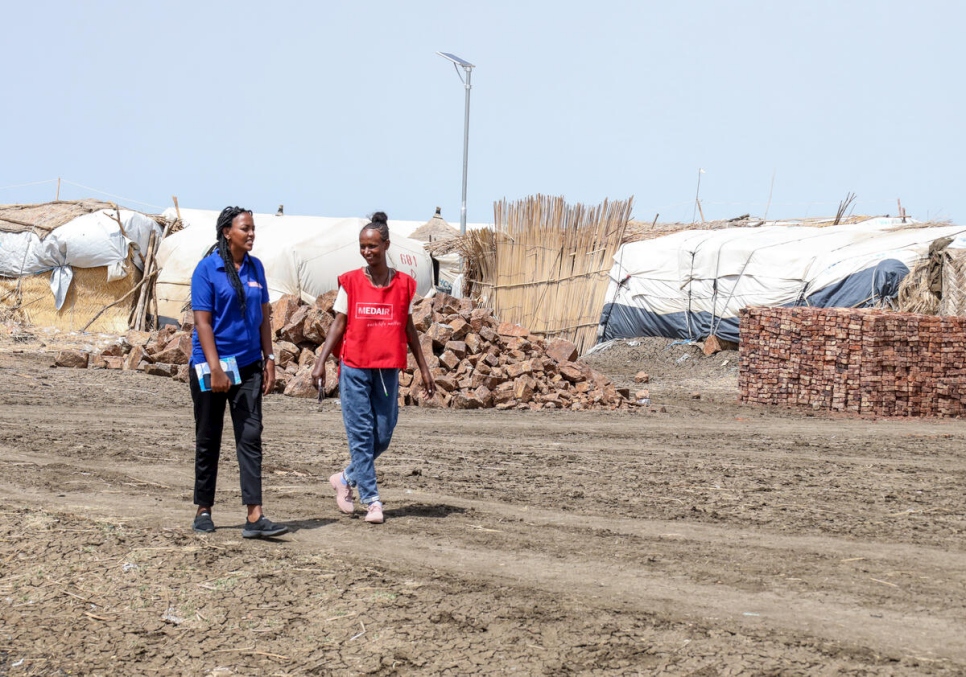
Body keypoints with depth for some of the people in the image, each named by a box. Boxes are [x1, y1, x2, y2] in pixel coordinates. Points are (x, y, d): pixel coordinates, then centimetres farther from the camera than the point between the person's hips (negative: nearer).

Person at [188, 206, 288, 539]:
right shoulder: (207, 268, -9)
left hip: (248, 365, 4)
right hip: (209, 365, -4)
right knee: (208, 440, 7)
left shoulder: (255, 267, 7)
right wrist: (215, 369, -18)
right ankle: (203, 511, 19)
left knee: (250, 437, -4)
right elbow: (203, 321, -12)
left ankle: (254, 517, -8)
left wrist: (269, 359, 6)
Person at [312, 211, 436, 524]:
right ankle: (372, 501, 2)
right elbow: (338, 324, 2)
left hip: (387, 370, 2)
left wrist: (424, 368, 12)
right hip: (354, 369, -2)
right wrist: (321, 361, -8)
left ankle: (346, 478, 28)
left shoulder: (403, 284, 4)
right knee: (361, 435, -3)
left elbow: (409, 329, 12)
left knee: (383, 436, 5)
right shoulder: (350, 282, 1)